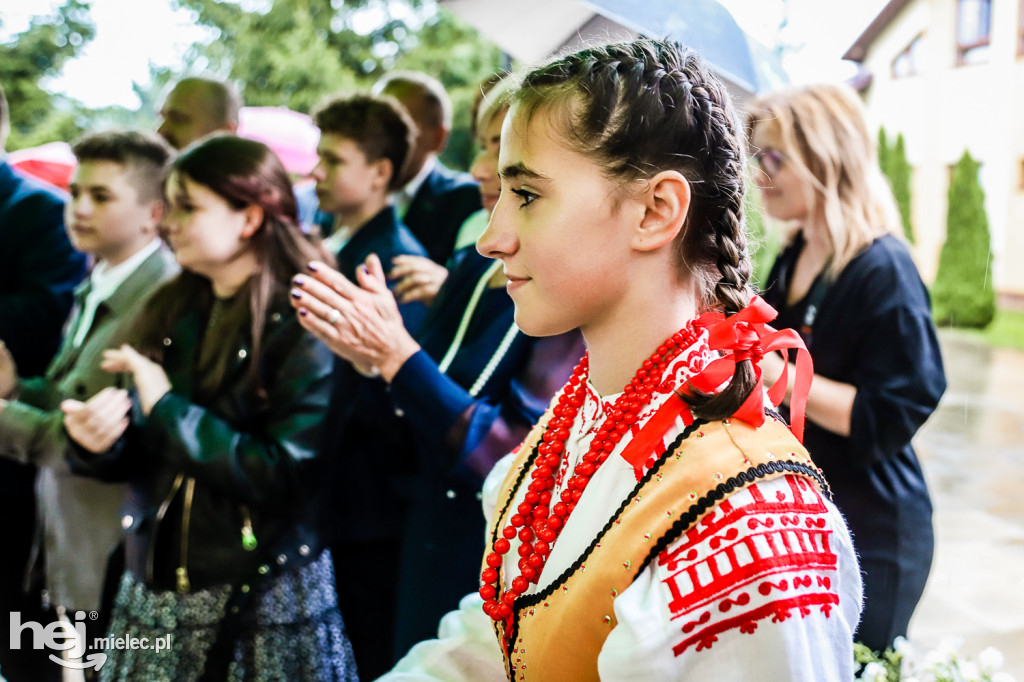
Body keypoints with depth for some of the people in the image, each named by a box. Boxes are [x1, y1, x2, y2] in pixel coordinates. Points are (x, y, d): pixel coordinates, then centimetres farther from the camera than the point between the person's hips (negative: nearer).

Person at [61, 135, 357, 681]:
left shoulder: (304, 328, -13)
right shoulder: (172, 314, 7)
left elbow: (289, 475, -21)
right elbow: (146, 458, 12)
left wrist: (168, 407, -18)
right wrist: (100, 442, -10)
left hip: (262, 600, -6)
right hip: (153, 589, 6)